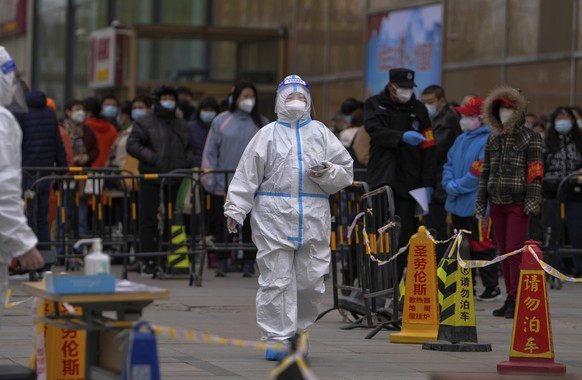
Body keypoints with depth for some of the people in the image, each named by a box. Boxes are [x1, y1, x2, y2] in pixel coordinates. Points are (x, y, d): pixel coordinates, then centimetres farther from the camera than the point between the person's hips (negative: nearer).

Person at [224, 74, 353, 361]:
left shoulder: (320, 133, 15)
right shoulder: (268, 134, 9)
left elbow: (345, 172, 15)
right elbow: (247, 175, 5)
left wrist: (327, 173, -7)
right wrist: (235, 209, -3)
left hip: (313, 218, 2)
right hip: (274, 217, -2)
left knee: (311, 279, 0)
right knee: (277, 280, -5)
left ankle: (297, 330, 19)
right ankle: (277, 338, -2)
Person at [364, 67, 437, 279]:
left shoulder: (418, 109, 11)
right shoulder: (374, 104, 8)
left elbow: (428, 148, 9)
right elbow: (375, 130, -11)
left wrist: (428, 183, 1)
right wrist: (402, 137, -27)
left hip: (408, 181, 2)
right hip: (382, 179, -2)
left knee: (405, 233, -2)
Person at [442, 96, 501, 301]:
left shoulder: (488, 142, -15)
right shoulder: (461, 140, 12)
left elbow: (479, 173, -20)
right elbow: (449, 165, 17)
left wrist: (456, 187, -16)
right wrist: (449, 184, -2)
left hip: (477, 205, -8)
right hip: (458, 204, 8)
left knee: (482, 247, -3)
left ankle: (492, 288, 6)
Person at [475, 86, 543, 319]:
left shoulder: (530, 139, -2)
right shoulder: (493, 140, 15)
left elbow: (535, 171, -8)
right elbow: (485, 172, 18)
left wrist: (532, 200, -17)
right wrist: (481, 203, 15)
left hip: (518, 203, -6)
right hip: (497, 203, 6)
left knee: (515, 250, -10)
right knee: (504, 251, 7)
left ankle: (516, 299, -6)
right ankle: (510, 298, 12)